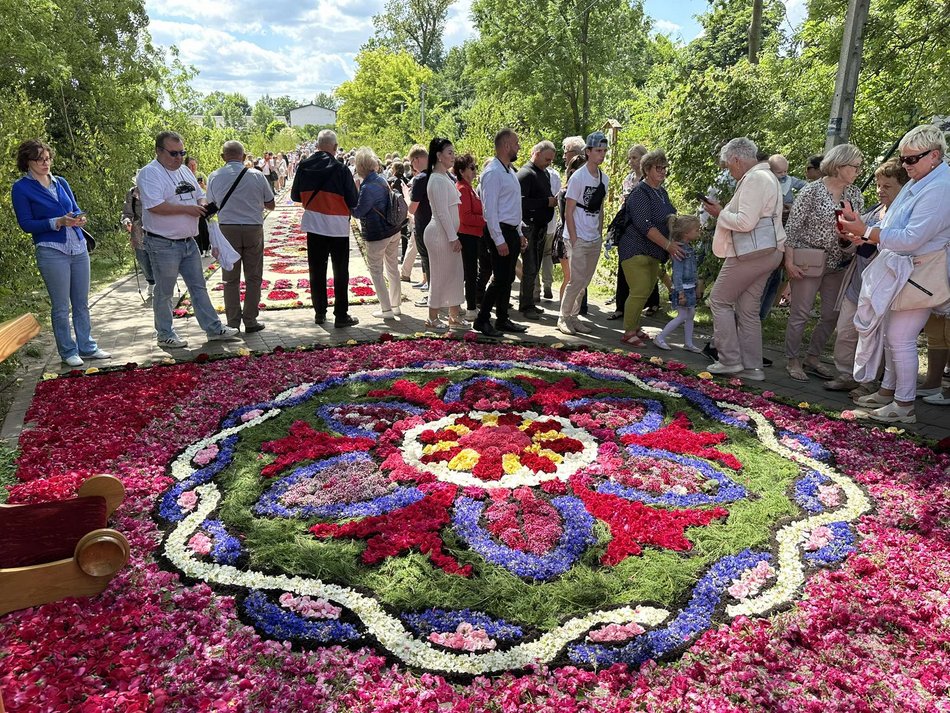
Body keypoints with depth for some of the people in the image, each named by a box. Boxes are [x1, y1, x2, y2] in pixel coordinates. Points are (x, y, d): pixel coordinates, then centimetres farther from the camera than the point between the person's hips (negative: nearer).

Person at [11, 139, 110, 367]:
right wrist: (59, 222, -18)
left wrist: (79, 218, -6)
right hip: (51, 252, -5)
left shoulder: (60, 182, 13)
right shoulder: (21, 188, -2)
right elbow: (26, 224, -6)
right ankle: (68, 352, 13)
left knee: (81, 303, 11)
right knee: (61, 307, 1)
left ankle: (87, 347, 21)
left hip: (78, 247, 5)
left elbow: (75, 209, 18)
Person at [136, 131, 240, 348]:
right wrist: (187, 209, -19)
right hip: (163, 244, -7)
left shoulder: (185, 171, 13)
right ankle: (165, 335, 16)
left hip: (188, 242, 8)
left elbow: (200, 196, 21)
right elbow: (154, 206, -24)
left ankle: (214, 328, 18)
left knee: (199, 287, 11)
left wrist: (202, 206, -2)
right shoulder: (149, 173, -13)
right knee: (164, 292, 4)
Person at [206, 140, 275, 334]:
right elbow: (270, 205, 5)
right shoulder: (257, 175, -3)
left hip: (227, 230, 1)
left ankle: (232, 323, 10)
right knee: (253, 277, 7)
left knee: (230, 279, 8)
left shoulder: (214, 177, 0)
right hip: (253, 229, -1)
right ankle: (250, 321, 9)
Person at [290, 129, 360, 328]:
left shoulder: (304, 167, -2)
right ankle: (341, 315, 5)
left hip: (314, 225, 3)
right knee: (340, 272, 4)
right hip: (338, 228, -3)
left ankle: (320, 312, 18)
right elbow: (353, 202, -10)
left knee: (317, 270, 12)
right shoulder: (341, 170, -13)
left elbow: (295, 196, 8)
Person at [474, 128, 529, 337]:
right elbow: (490, 210, -19)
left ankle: (502, 319, 21)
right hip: (499, 232, -9)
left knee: (508, 279, 13)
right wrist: (499, 241, -22)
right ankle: (482, 319, 3)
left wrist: (519, 233, 18)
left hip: (512, 231, 9)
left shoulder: (510, 171, 16)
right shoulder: (493, 172, -14)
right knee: (500, 279, -8)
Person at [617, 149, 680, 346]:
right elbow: (644, 225, -22)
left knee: (646, 291, 10)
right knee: (640, 291, -12)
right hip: (636, 250, -9)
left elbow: (669, 218, 24)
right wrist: (668, 245, -26)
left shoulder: (662, 192, 15)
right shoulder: (640, 192, -13)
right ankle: (628, 333, -3)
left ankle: (635, 328, 22)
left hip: (653, 252, 9)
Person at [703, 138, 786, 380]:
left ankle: (730, 360, 2)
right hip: (768, 252, 10)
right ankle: (752, 367, 14)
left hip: (752, 253, -10)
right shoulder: (767, 176, 20)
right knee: (748, 309, 12)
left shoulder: (754, 180, -15)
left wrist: (720, 214, -8)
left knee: (719, 300, 1)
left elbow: (745, 222, -23)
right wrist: (724, 211, 10)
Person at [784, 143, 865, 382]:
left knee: (832, 315, 9)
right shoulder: (812, 191, -10)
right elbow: (792, 227, -11)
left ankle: (812, 358, 24)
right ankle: (792, 360, 12)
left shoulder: (855, 194, 6)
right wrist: (789, 261, -15)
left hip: (838, 264, 6)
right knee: (800, 313, -1)